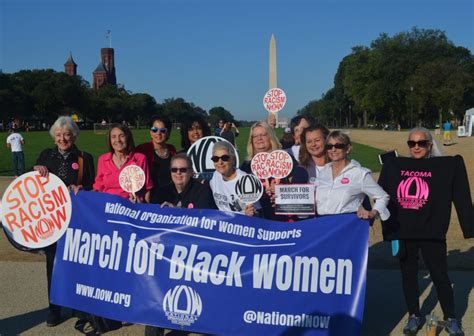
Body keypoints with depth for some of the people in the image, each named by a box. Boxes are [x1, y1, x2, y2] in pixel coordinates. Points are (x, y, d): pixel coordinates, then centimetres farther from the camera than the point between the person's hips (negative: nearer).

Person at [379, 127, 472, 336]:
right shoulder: (394, 166, 4)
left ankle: (450, 319, 25)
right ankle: (414, 316, 30)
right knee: (408, 275, 13)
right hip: (402, 232, 3)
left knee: (439, 275, 5)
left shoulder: (447, 166, -3)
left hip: (431, 232, -2)